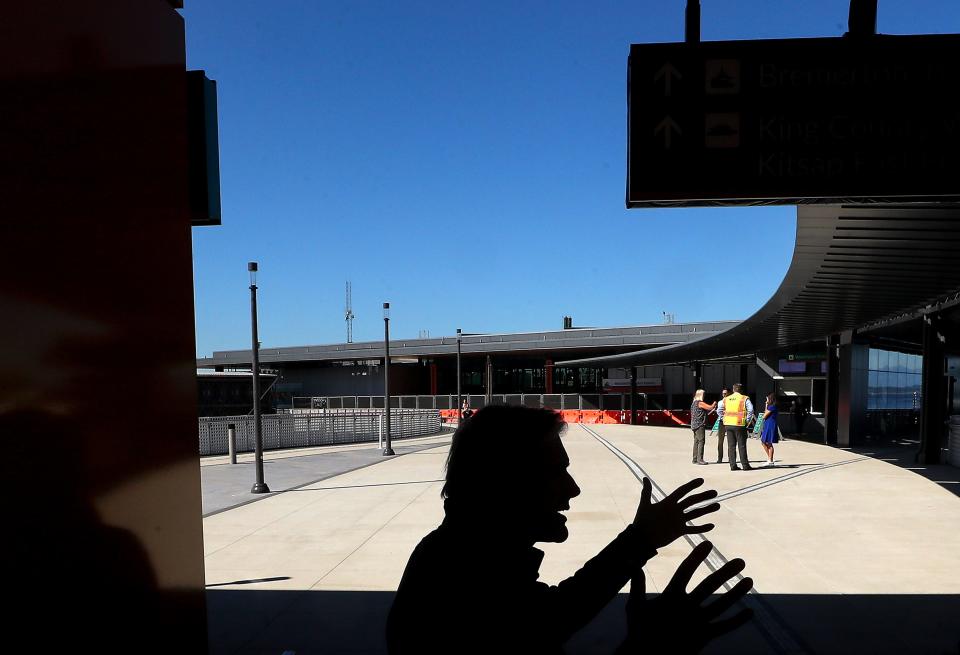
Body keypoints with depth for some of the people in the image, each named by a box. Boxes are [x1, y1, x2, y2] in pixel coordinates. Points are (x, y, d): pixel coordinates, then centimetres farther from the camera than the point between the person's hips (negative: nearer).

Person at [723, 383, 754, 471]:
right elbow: (750, 409, -15)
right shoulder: (744, 399, -2)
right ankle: (745, 465, 6)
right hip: (739, 425, -4)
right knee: (742, 445, 2)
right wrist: (747, 420, -5)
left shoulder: (726, 399, 10)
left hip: (728, 424, 4)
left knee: (731, 446, 7)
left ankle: (733, 465, 7)